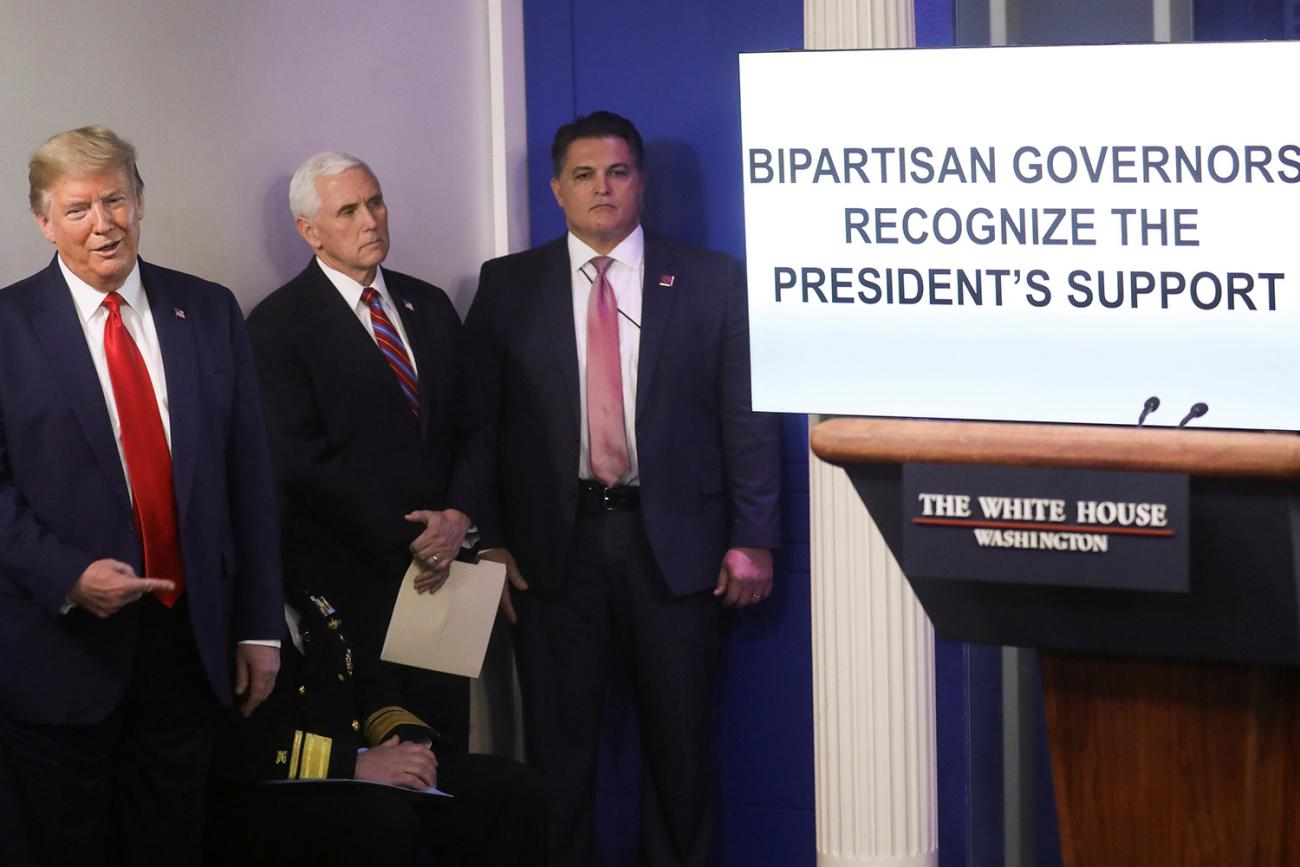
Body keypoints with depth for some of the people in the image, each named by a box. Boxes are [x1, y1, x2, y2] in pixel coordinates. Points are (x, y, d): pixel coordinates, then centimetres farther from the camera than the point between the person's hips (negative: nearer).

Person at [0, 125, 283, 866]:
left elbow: (250, 474, 7)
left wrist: (260, 625, 4)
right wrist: (67, 576, -20)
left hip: (190, 637, 3)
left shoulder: (209, 313, 6)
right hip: (62, 640, -3)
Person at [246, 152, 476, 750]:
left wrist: (457, 519, -7)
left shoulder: (430, 306, 13)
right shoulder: (278, 325, -6)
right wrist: (407, 542, -13)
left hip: (440, 565, 5)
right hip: (349, 582, -5)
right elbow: (303, 463, -12)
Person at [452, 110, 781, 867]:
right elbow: (479, 423, 4)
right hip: (553, 544, 0)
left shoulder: (711, 282, 4)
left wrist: (752, 540, -3)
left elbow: (747, 419, 2)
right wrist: (485, 541, -3)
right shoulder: (508, 287, 6)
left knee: (681, 742, 6)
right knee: (559, 743, 5)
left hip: (672, 543, 0)